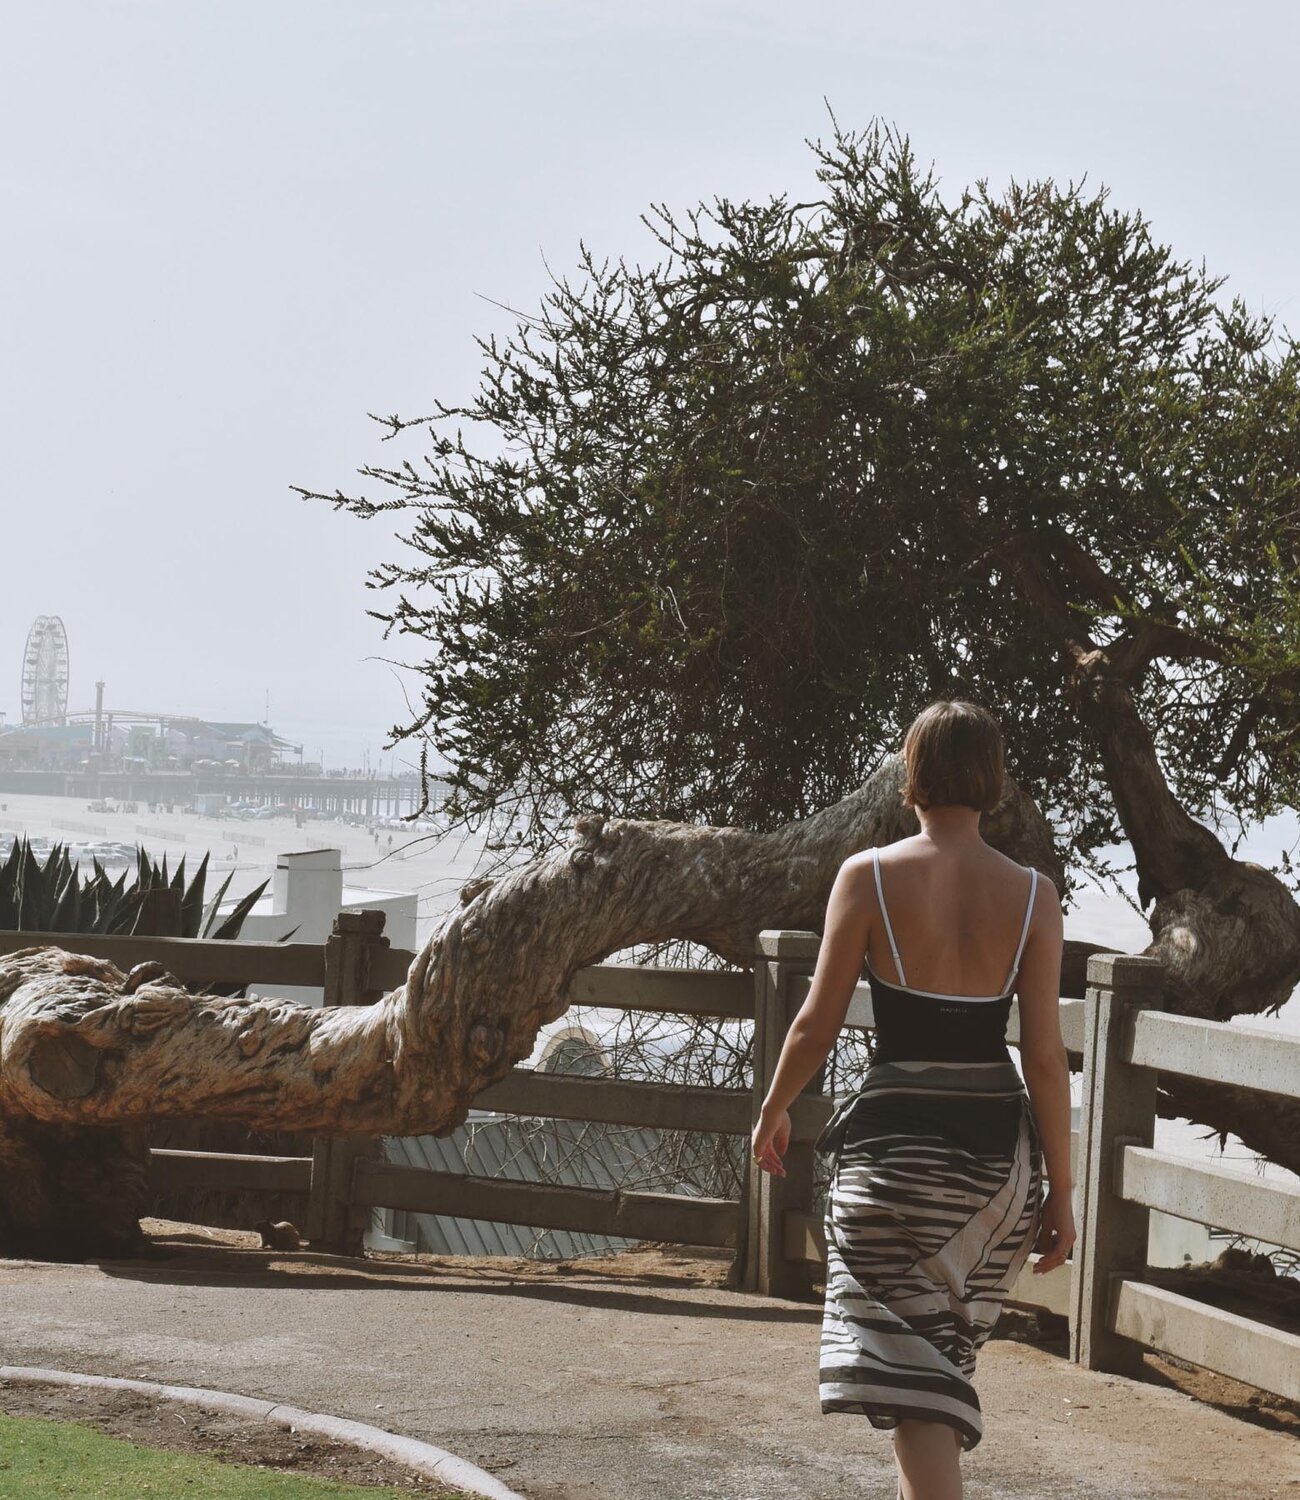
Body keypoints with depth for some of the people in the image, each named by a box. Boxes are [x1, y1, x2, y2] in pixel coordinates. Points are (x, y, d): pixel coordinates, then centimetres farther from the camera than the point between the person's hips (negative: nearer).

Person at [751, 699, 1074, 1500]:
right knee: (949, 1347, 23)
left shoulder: (869, 876, -8)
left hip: (897, 1140, -3)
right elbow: (1046, 1057, -3)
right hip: (999, 1144, 4)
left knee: (910, 1361, -1)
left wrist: (774, 1110, 15)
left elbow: (818, 1023, -4)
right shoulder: (1032, 894, -2)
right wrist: (1061, 1191, 4)